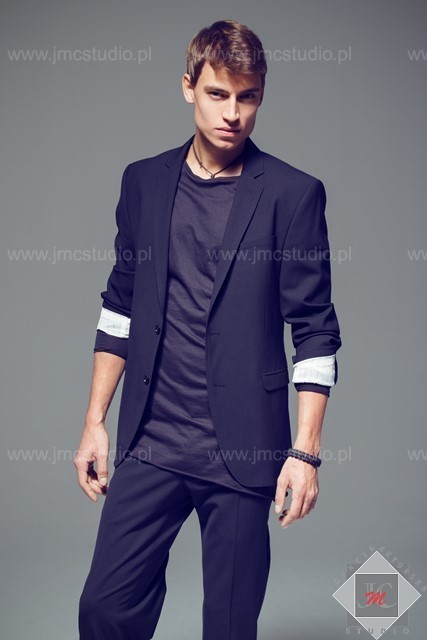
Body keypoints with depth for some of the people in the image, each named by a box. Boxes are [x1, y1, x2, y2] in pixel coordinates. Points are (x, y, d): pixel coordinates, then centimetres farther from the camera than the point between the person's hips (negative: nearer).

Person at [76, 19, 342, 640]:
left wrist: (306, 451, -8)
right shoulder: (144, 180, 8)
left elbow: (315, 331, -3)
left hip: (244, 448, -3)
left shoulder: (293, 193, -3)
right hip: (151, 442, 3)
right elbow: (120, 307, 13)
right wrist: (95, 420, 10)